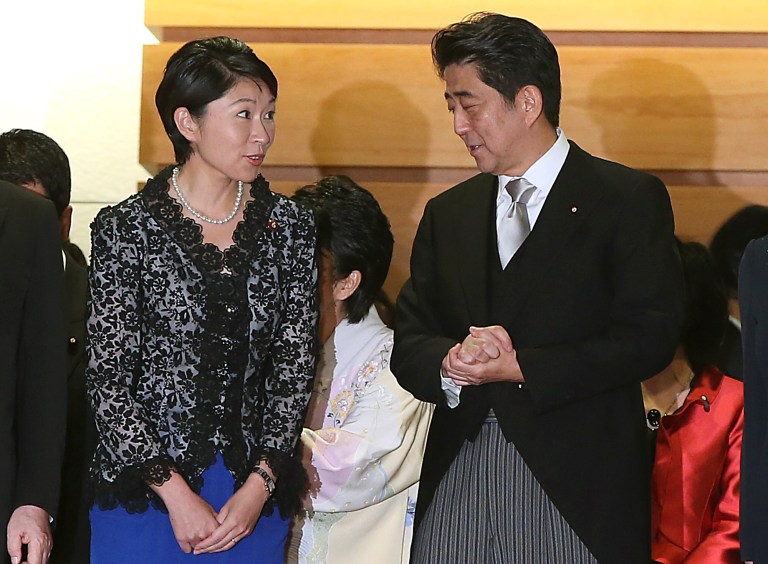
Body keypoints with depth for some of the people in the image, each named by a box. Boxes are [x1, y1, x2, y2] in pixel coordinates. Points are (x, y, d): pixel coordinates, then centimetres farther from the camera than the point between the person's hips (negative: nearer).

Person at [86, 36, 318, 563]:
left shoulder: (289, 226, 3)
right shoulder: (126, 228, -5)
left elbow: (294, 365, 3)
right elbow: (110, 377, -7)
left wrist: (260, 485, -7)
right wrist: (176, 494, -12)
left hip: (254, 493, 2)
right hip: (144, 494, -2)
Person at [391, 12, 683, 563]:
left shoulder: (631, 199, 0)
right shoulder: (447, 214, 16)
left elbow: (650, 336, -9)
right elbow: (409, 344, 12)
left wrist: (520, 367, -13)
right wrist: (452, 362, -11)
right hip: (455, 482, 4)